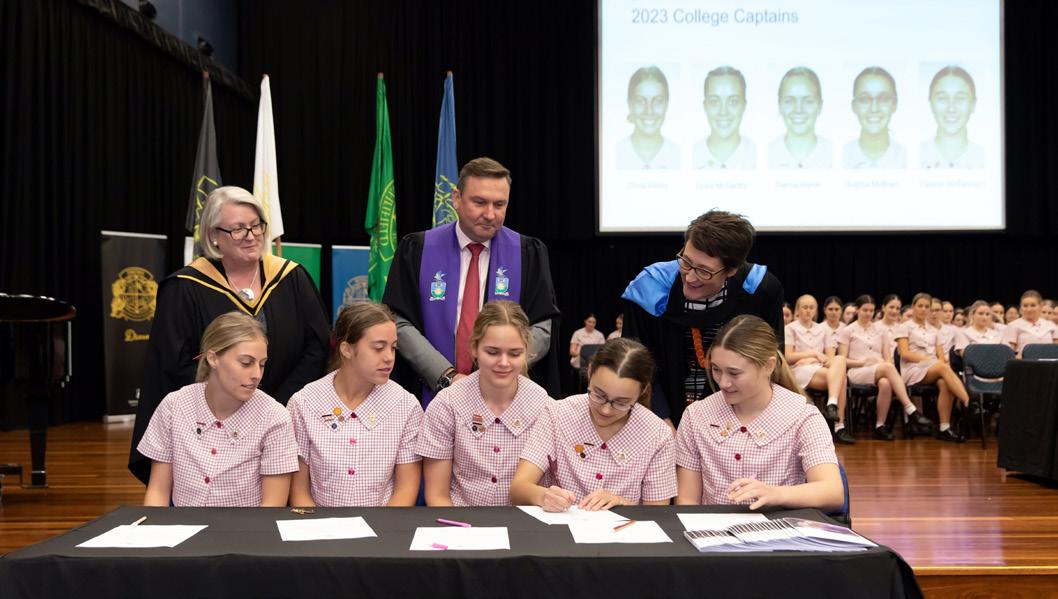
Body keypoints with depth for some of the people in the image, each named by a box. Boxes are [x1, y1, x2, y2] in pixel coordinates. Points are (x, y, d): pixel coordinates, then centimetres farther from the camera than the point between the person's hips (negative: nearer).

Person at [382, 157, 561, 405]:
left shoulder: (529, 253, 0)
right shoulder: (416, 250, -1)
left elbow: (542, 328, -4)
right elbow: (400, 323, -6)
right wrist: (447, 376, -18)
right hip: (433, 395, 0)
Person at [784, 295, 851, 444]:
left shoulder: (824, 329, 23)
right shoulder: (790, 329, 11)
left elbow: (831, 357, 11)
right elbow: (788, 357, -1)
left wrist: (811, 360, -8)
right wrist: (815, 353, -5)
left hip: (822, 369, 4)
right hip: (799, 371, -4)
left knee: (840, 359, -33)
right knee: (840, 378, -30)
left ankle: (832, 404, -43)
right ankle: (839, 426, -39)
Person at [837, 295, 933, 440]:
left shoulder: (881, 329, 21)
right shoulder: (847, 331, 11)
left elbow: (888, 358, 12)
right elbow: (843, 360, 3)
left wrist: (885, 364, -13)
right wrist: (864, 362, -12)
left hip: (881, 373, 3)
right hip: (858, 373, -3)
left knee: (885, 383, -39)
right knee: (888, 367, -37)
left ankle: (880, 426, -32)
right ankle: (911, 411, -44)